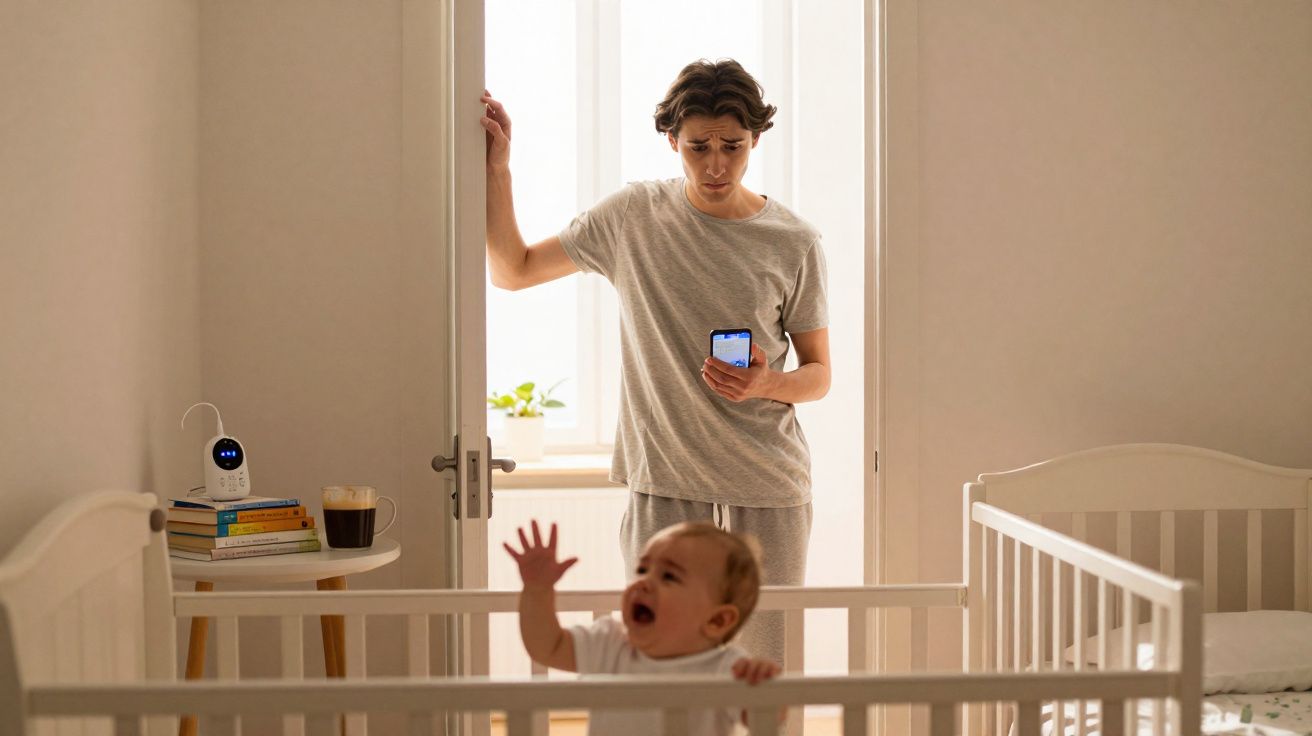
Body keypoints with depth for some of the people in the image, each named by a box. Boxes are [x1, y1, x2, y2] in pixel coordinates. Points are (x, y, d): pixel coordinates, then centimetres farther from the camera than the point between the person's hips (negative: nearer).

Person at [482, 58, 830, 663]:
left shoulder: (794, 243, 0)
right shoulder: (633, 216, 3)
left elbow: (819, 375, 7)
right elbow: (513, 270, 10)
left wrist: (766, 384, -15)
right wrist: (496, 168, 0)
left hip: (768, 482, 0)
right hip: (663, 477, 0)